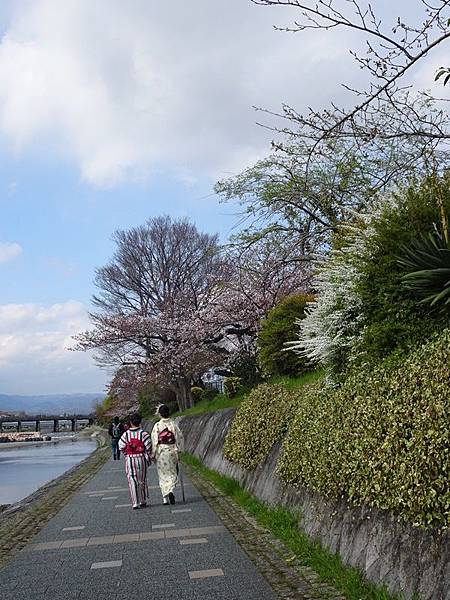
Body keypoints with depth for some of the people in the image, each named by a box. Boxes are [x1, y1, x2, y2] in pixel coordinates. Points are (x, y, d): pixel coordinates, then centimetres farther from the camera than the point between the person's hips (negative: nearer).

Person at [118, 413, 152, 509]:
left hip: (129, 459, 0)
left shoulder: (125, 434, -4)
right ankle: (143, 501, 23)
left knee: (132, 481, 2)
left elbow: (121, 447, -1)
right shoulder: (143, 433, -7)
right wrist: (148, 458, 4)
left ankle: (135, 502, -4)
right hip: (141, 458, 0)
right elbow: (148, 447, -9)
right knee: (142, 480, 14)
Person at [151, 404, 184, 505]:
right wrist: (179, 450, 9)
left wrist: (153, 454, 1)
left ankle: (165, 498, 9)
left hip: (160, 452, 0)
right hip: (172, 451, 0)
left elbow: (154, 441, -7)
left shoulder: (157, 426, -7)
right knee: (172, 474, 10)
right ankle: (171, 491, -14)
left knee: (163, 475, 9)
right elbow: (180, 438, -2)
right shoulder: (173, 424, -4)